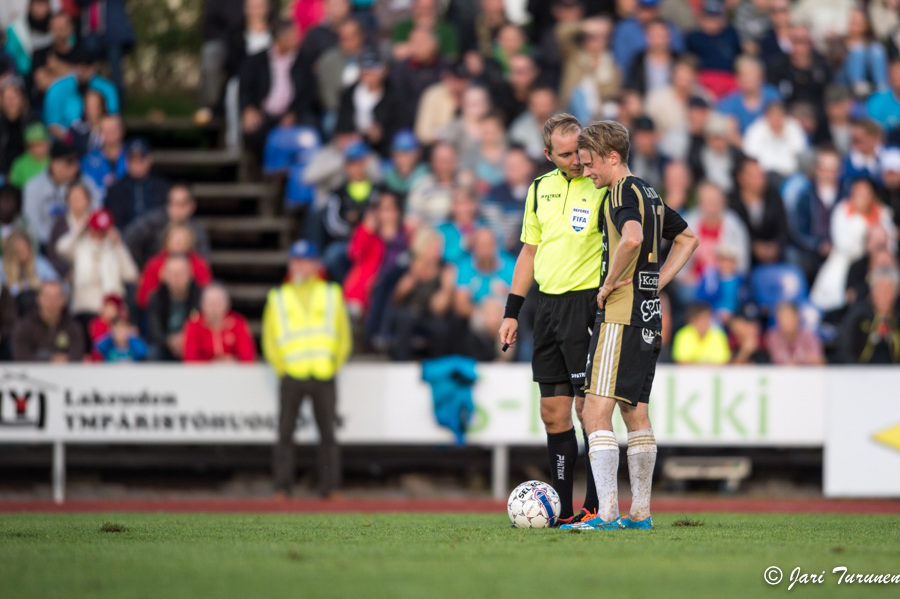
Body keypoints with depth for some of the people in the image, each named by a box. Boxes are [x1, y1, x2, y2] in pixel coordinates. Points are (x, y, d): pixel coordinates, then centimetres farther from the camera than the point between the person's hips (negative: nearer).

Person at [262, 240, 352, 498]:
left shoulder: (332, 295, 12)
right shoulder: (278, 298, 11)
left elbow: (344, 338, 12)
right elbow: (269, 340, 10)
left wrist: (334, 366, 3)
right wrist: (281, 368, 0)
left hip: (324, 377, 0)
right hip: (291, 376, 0)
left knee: (328, 433, -1)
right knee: (285, 433, -5)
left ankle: (330, 487, 2)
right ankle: (282, 489, -4)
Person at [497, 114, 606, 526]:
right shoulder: (540, 189, 12)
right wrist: (512, 312, 16)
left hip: (586, 302, -6)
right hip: (547, 303, 6)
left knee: (588, 407, -8)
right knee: (553, 411, 6)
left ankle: (596, 507, -4)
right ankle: (560, 508, 11)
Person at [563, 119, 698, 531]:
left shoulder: (624, 192, -12)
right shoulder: (649, 195, 16)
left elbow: (632, 237, -33)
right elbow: (688, 239, 29)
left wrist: (609, 283, -19)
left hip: (621, 315, -10)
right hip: (648, 316, 10)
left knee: (596, 411, -12)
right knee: (635, 412, 15)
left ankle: (607, 514, -18)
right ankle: (640, 512, 18)